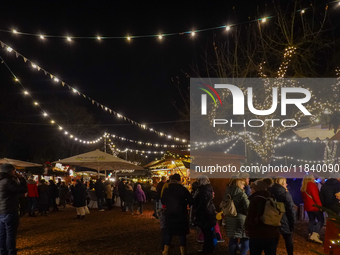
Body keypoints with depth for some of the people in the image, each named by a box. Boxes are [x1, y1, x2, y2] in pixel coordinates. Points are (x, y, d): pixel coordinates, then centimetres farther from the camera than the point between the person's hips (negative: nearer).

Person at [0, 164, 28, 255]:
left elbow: (16, 189, 17)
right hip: (9, 212, -9)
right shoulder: (8, 181, -17)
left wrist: (17, 179, 12)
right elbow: (23, 189, -18)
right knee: (10, 235, -3)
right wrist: (21, 178, -7)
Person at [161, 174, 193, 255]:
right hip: (181, 214, -1)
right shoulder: (183, 190, -11)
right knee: (182, 232, 10)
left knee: (168, 231, 13)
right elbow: (191, 201, -10)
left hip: (169, 214, 2)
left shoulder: (166, 190, -5)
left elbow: (163, 202, 6)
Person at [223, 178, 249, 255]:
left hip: (229, 219, 6)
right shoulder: (241, 194, -13)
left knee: (232, 239, 14)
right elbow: (247, 206, -14)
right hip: (241, 218, -6)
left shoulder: (226, 194, 7)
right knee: (245, 239, 3)